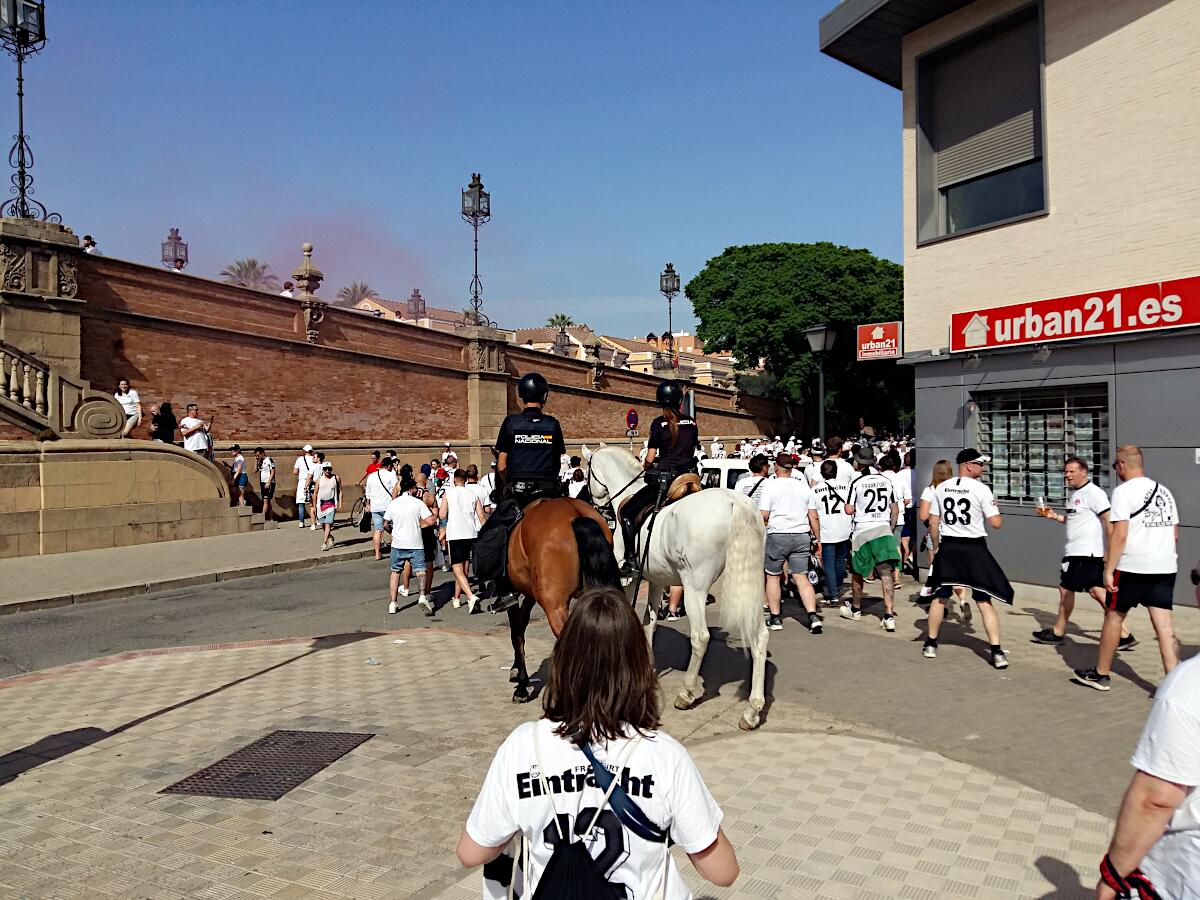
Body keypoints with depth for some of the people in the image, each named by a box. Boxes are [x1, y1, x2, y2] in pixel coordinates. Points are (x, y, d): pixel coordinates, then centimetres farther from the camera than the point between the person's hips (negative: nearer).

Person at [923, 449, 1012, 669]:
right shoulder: (980, 488, -9)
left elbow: (933, 522, 6)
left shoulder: (941, 488, 4)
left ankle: (930, 644, 23)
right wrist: (995, 510, 11)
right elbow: (996, 523, -10)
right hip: (974, 548, -3)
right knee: (984, 601, 3)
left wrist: (936, 548, 17)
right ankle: (996, 652, 1)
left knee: (940, 596, 16)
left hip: (948, 547, 4)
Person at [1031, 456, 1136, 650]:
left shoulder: (1093, 493, -13)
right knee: (1095, 591, 8)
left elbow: (1109, 521, -18)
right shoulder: (1072, 492, 15)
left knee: (1066, 589, 0)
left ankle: (1057, 633, 14)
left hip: (1086, 552, -9)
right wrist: (1054, 516, 11)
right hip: (1074, 551, 9)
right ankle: (1124, 635, 12)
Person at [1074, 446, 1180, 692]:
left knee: (1114, 616, 10)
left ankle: (1101, 674, 21)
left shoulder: (1124, 490, -9)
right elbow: (1175, 534, 16)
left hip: (1133, 567, -6)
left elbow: (1120, 535, -16)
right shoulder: (1164, 491, 13)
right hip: (1166, 567, 6)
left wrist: (1109, 570, -13)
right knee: (1164, 624, 4)